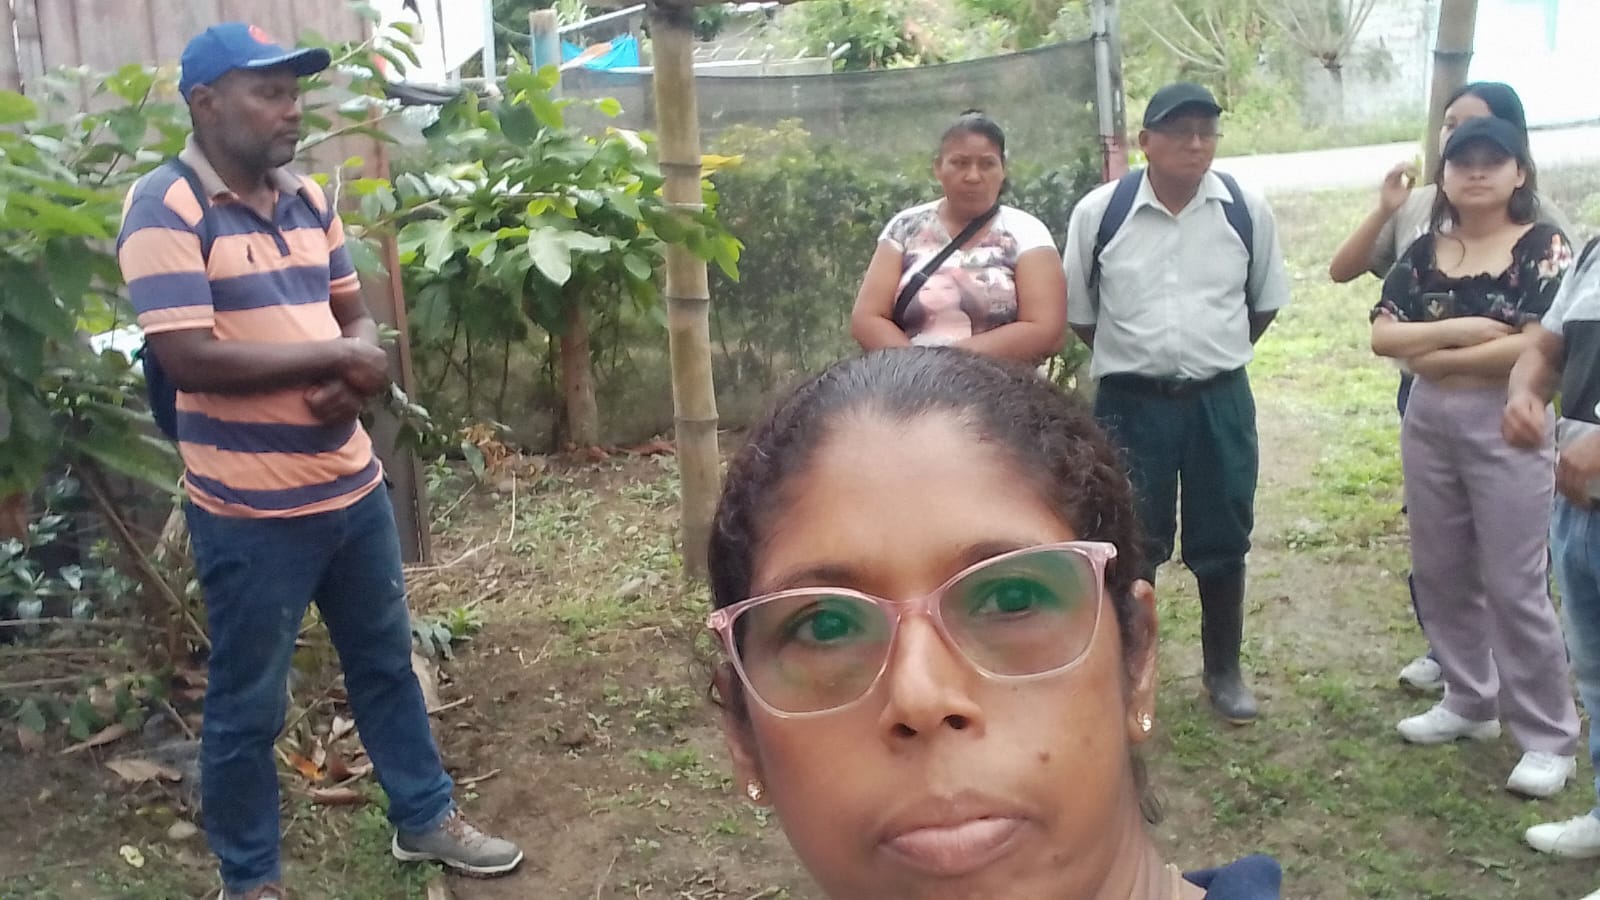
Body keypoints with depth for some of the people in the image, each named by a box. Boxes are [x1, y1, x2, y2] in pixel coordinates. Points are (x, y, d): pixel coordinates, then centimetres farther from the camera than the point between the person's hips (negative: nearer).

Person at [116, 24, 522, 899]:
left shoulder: (308, 200, 8)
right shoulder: (164, 210, -14)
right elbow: (189, 358, -23)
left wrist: (355, 381, -10)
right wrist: (336, 357, -16)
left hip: (352, 488, 7)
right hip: (250, 512, -7)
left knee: (386, 662, 20)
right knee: (248, 702, 10)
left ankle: (424, 818, 38)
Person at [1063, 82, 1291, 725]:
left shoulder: (1247, 212, -2)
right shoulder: (1099, 213, -7)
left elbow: (1265, 302, 13)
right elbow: (1079, 312, 5)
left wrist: (1215, 354, 14)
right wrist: (1135, 357, 8)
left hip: (1220, 401, 2)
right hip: (1131, 403, -2)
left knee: (1222, 542, 13)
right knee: (1130, 546, 8)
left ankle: (1224, 671, 32)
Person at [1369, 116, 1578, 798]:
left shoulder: (1543, 247, -6)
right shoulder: (1423, 252, 7)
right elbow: (1382, 335, -3)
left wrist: (1438, 355, -11)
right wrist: (1465, 329, -16)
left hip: (1507, 426, -5)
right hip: (1428, 424, 5)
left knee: (1515, 585, -2)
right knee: (1440, 573, 13)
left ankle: (1549, 736, 12)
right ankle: (1469, 703, 31)